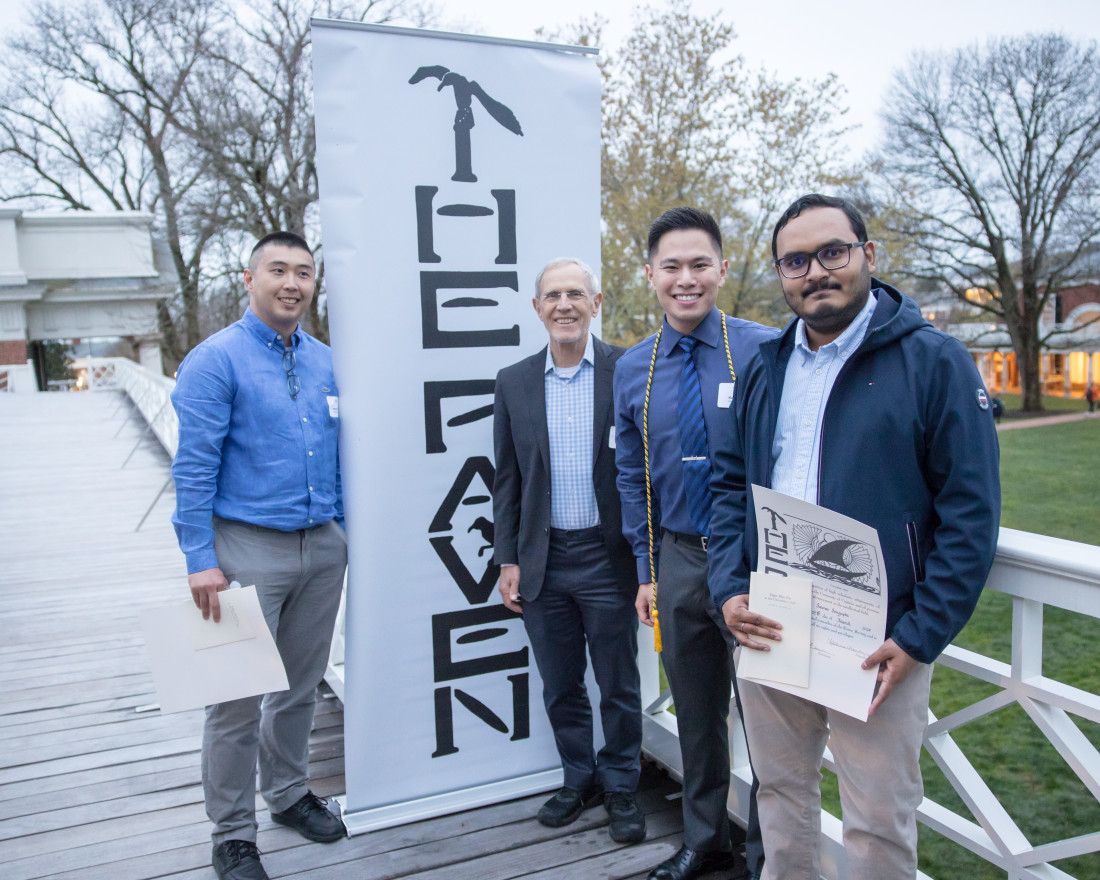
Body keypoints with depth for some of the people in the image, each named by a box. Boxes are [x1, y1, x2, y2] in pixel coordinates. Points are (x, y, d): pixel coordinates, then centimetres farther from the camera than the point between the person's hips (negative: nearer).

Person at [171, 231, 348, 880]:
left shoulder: (325, 362, 9)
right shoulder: (216, 361, -8)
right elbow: (194, 469, -12)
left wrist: (343, 533, 13)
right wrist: (201, 561, -16)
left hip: (322, 548, 6)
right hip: (249, 550, -5)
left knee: (302, 683, 17)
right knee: (238, 700, 1)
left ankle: (289, 792, 37)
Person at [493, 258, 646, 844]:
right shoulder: (514, 382, 4)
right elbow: (506, 478, 7)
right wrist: (508, 559, 4)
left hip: (607, 558, -2)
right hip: (543, 561, 3)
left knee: (618, 685, 11)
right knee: (560, 686, 16)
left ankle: (620, 787, 31)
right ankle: (579, 779, 36)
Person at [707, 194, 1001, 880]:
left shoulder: (935, 361, -7)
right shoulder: (765, 367, 8)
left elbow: (971, 514, -9)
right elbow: (730, 485, 11)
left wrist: (919, 639, -14)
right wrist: (730, 590, -3)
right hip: (767, 630, 5)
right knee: (781, 794, 20)